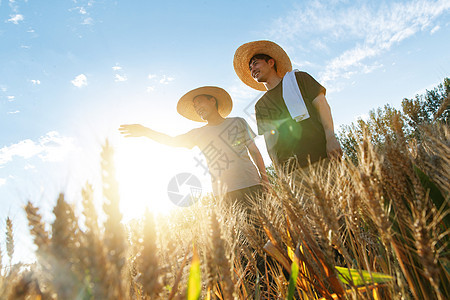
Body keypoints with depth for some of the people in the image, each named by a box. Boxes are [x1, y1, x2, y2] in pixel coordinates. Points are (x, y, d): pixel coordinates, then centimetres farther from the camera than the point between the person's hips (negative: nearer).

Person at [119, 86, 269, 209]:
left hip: (252, 186, 0)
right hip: (224, 194, 1)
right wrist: (145, 131, 0)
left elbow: (255, 152, 13)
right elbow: (172, 141, 11)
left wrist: (265, 178, 5)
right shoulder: (199, 133, 14)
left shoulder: (238, 122, 12)